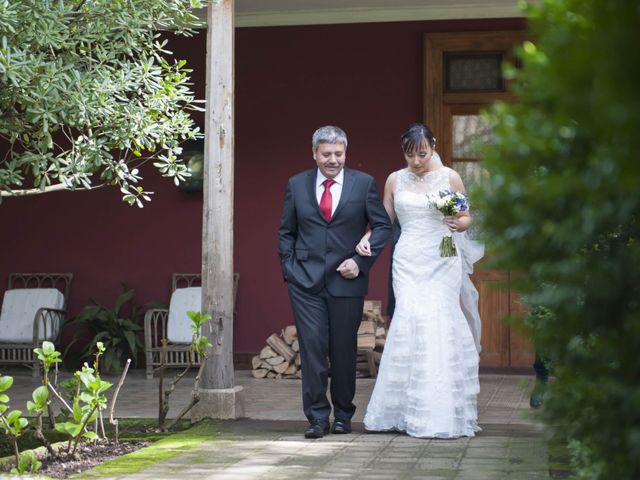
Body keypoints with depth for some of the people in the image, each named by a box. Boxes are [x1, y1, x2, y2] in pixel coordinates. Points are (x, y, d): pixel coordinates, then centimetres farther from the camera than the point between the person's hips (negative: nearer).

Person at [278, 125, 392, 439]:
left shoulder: (364, 183, 2)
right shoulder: (297, 185, 7)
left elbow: (382, 226, 3)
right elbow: (286, 232, 13)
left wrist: (361, 261, -7)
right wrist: (289, 268, 3)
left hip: (346, 280, 0)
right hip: (305, 281, 1)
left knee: (344, 350, 7)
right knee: (312, 346, -6)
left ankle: (343, 414, 22)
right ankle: (317, 417, -1)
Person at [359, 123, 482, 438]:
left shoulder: (449, 177, 5)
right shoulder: (395, 180, 10)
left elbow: (467, 218, 9)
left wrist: (458, 224, -13)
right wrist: (366, 238, -1)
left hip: (442, 261, -1)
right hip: (408, 262, 1)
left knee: (440, 325, -9)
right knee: (410, 323, -12)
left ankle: (444, 414, -2)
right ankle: (409, 410, -5)